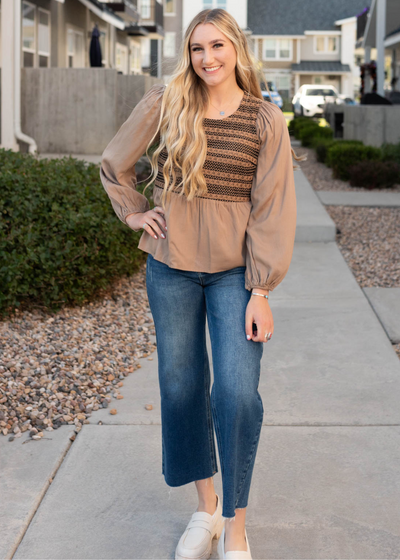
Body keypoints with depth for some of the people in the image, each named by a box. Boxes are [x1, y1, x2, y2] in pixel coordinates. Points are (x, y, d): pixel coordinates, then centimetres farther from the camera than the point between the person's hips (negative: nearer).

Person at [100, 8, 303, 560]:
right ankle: (205, 507, 28)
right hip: (171, 267, 2)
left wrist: (261, 291, -10)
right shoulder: (163, 105, 0)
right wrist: (135, 214, 6)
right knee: (181, 386, 9)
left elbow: (272, 210, -6)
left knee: (237, 395, -10)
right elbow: (114, 164, 16)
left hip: (235, 273, -2)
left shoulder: (266, 121, -3)